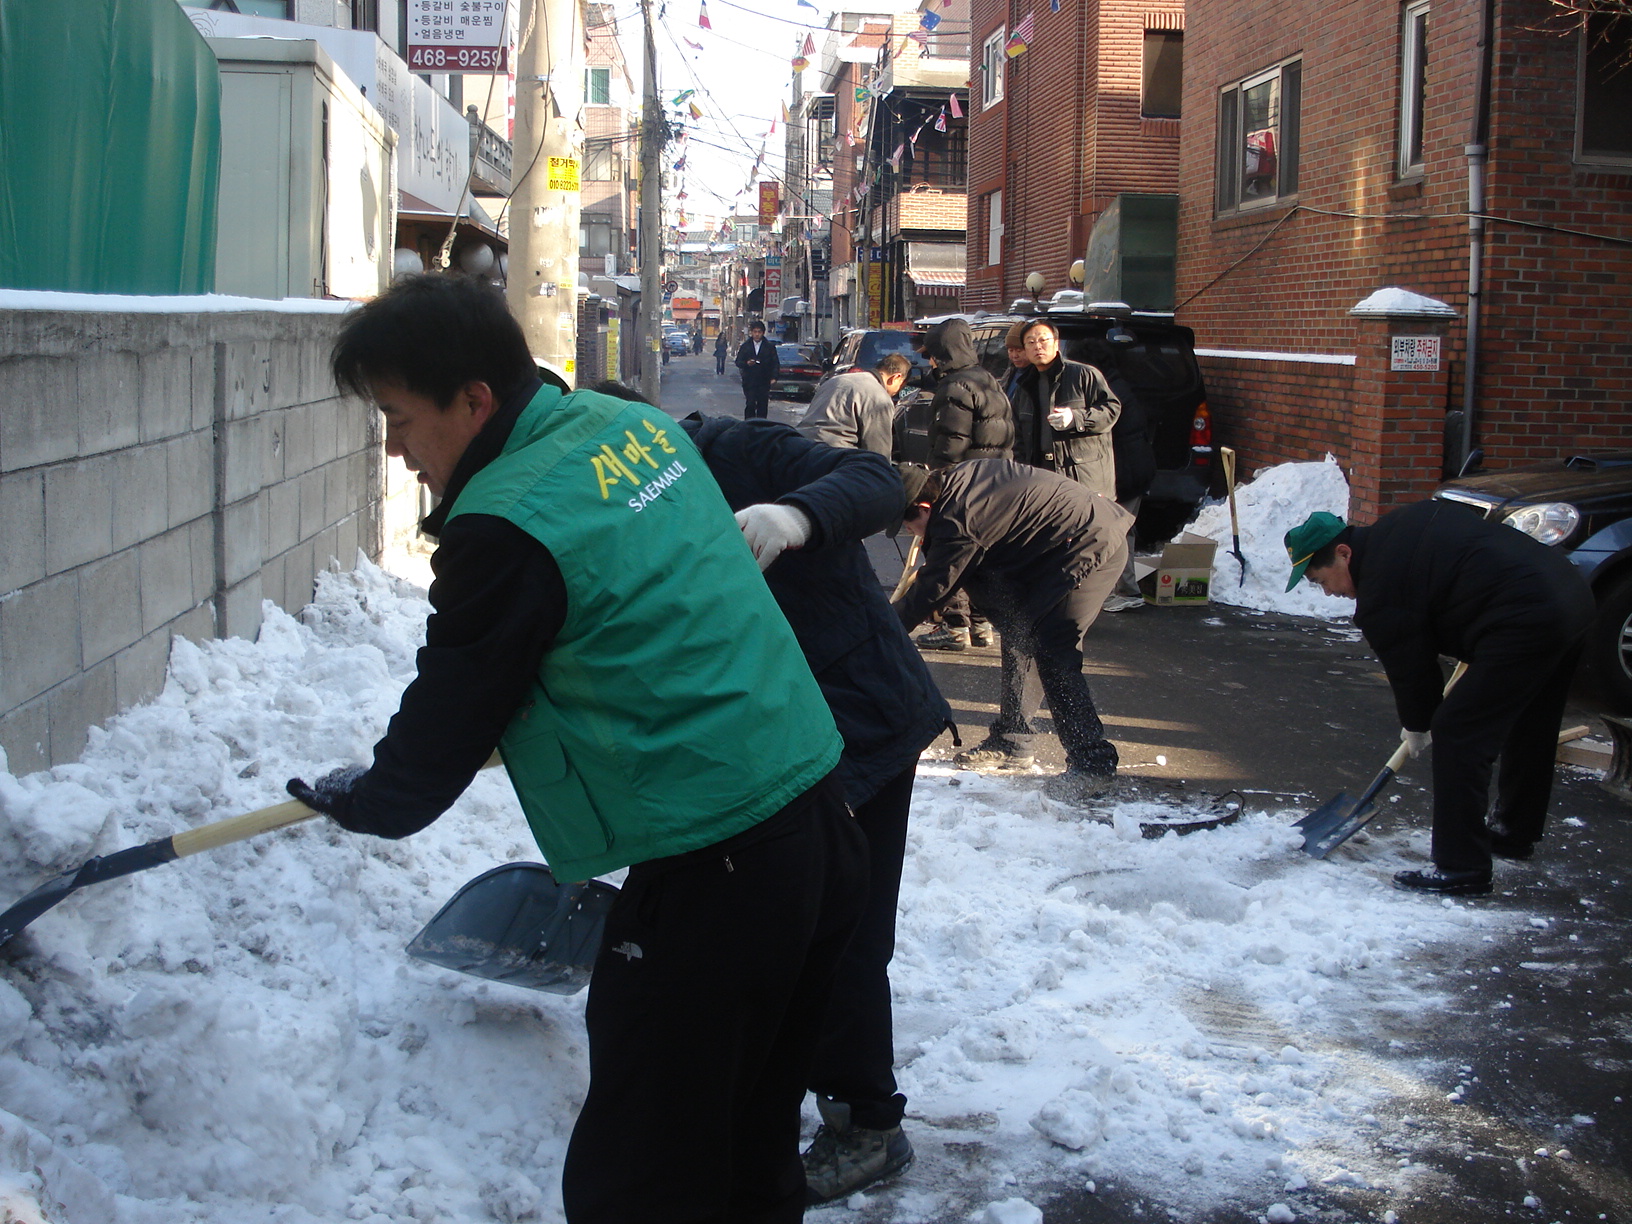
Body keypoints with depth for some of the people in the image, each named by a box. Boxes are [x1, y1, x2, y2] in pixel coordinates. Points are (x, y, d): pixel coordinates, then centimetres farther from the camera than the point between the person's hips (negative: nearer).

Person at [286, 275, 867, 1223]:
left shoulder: (504, 529, -16)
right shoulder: (636, 424, 9)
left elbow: (447, 723, -4)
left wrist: (366, 800, 17)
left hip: (714, 880, -9)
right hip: (821, 821, 9)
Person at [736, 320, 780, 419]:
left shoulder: (770, 347, 6)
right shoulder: (745, 346, 9)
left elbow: (775, 364, 4)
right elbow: (738, 362, 8)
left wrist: (773, 377, -9)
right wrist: (747, 363, -14)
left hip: (764, 382, 0)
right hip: (749, 381, 0)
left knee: (763, 406, 0)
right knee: (750, 405, -9)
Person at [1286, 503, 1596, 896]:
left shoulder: (1380, 594, -11)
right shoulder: (1402, 524, 15)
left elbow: (1411, 665, 0)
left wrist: (1417, 726, 19)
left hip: (1525, 622, -11)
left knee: (1458, 734, -6)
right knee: (1528, 729, 26)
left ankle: (1460, 869, -3)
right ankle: (1514, 832, 44)